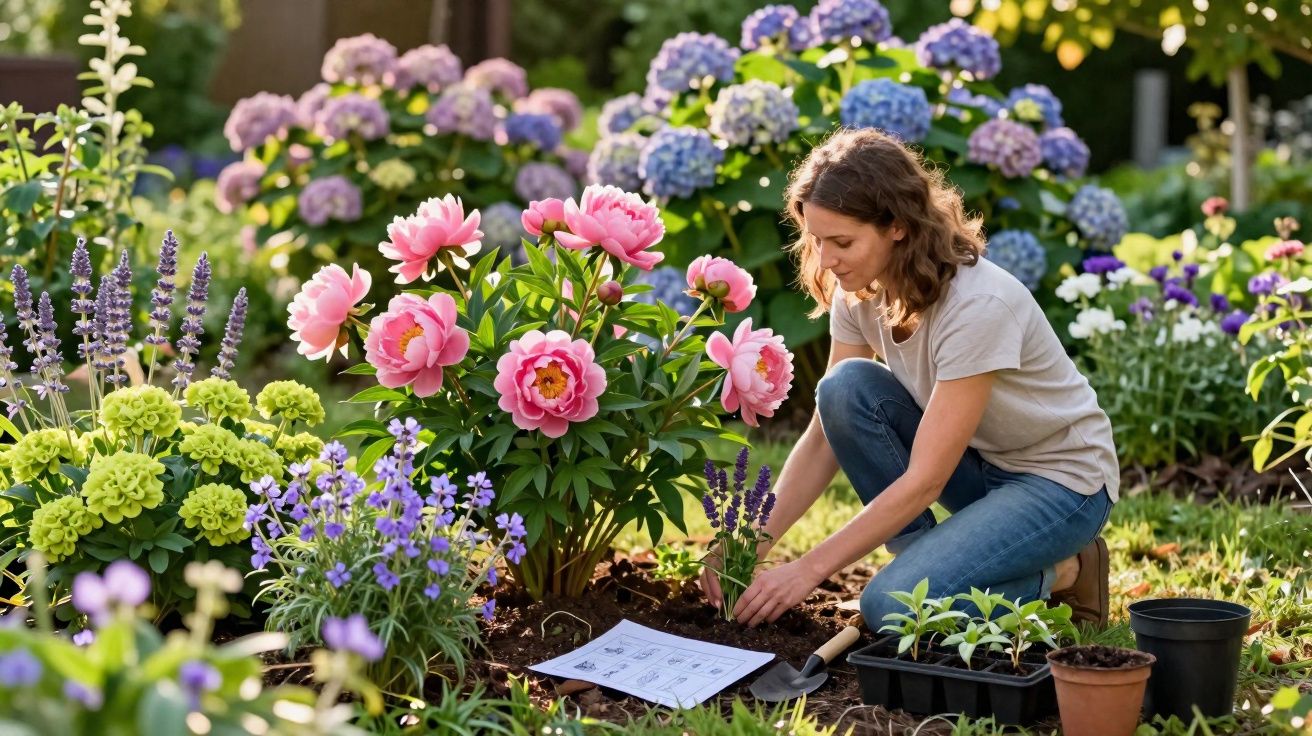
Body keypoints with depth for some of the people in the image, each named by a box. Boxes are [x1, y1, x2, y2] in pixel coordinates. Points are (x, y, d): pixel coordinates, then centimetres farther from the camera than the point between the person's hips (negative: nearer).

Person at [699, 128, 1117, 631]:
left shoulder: (977, 304, -31)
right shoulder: (860, 293, -9)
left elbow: (925, 479, -30)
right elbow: (824, 436, -6)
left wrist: (809, 569, -30)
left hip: (1060, 478, -7)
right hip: (976, 462, 7)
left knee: (894, 605, -26)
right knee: (847, 387, -19)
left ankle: (1058, 575, -1)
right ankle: (935, 562, -6)